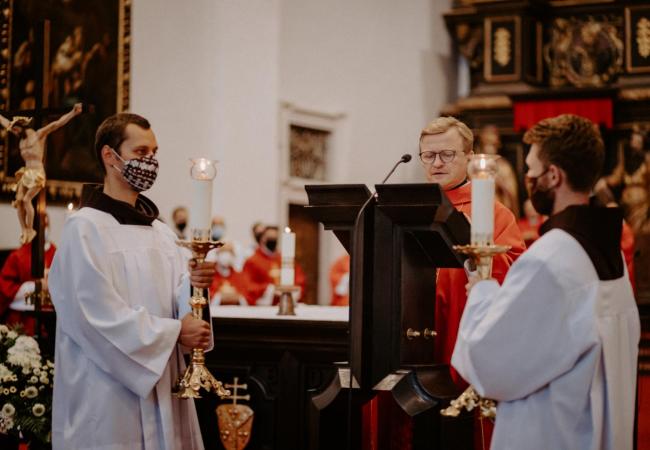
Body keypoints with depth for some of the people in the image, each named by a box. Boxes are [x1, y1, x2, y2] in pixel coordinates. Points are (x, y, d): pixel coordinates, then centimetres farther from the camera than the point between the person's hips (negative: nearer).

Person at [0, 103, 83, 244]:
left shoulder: (39, 134, -3)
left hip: (37, 173, -7)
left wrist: (73, 113, -25)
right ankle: (24, 230, -1)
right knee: (19, 200, -6)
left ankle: (30, 230, -4)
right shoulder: (21, 137, 16)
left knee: (27, 200, -15)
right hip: (26, 173, 7)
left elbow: (57, 123, -14)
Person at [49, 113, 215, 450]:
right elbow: (99, 315, -16)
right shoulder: (86, 228, -10)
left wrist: (193, 285, -13)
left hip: (160, 386, 7)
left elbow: (174, 302, 8)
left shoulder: (160, 232, 13)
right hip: (110, 394, -7)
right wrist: (174, 332, -13)